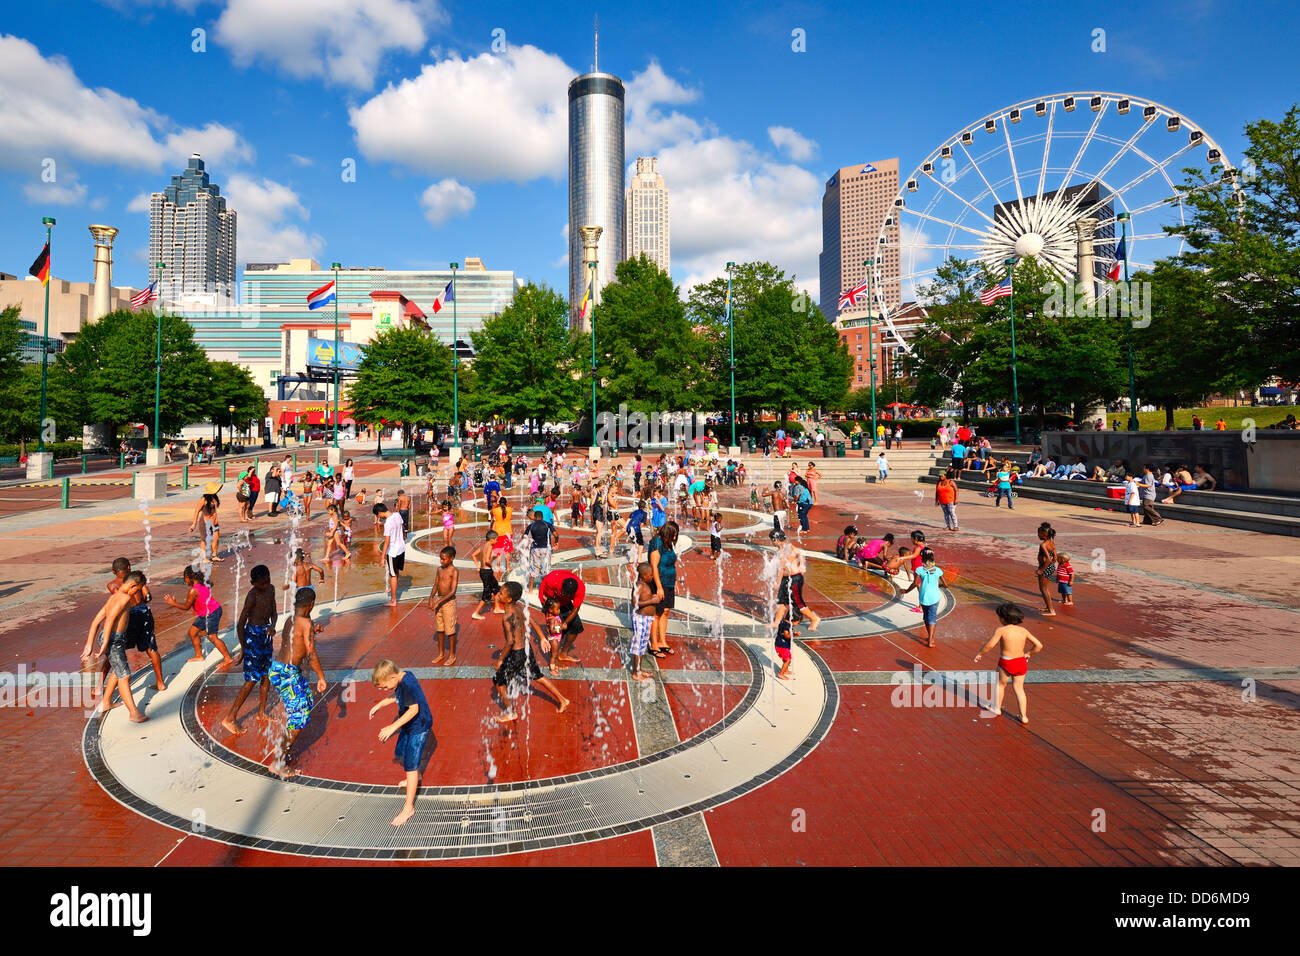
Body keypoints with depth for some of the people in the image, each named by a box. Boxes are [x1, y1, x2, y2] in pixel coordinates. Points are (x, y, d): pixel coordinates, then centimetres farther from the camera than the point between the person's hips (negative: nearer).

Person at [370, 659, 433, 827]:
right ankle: (416, 777, 54)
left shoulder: (408, 685, -31)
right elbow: (397, 696, 17)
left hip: (418, 727, -10)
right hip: (408, 726, 10)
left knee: (410, 766, -6)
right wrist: (380, 705, 12)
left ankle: (409, 807, 2)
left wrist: (393, 727, -34)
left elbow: (414, 709, -34)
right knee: (400, 753, 27)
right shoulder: (402, 677, -2)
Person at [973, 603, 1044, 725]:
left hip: (1006, 663, -4)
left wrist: (979, 654, 1)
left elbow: (989, 646, -14)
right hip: (1021, 662, 4)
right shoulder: (1023, 631, 2)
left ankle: (997, 709, 34)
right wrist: (1028, 653, 20)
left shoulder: (1001, 630, -12)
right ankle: (1024, 716, 15)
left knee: (1000, 684, 20)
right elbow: (1039, 645, 4)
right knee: (1019, 688, 15)